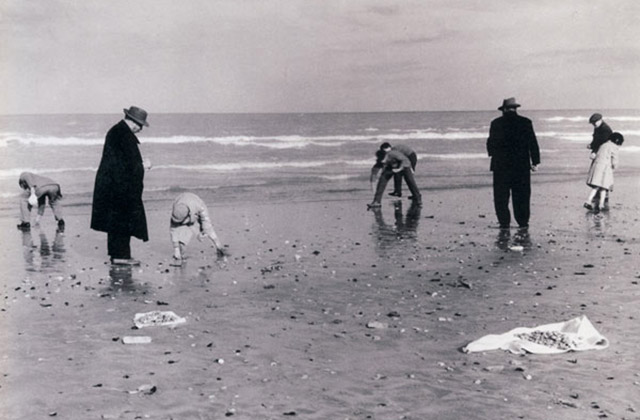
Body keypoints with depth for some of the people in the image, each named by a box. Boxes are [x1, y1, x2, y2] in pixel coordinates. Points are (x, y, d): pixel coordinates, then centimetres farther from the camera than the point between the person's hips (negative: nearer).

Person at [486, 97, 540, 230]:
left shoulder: (496, 123, -2)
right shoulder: (525, 122, 0)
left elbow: (491, 143, 3)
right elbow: (533, 143, 0)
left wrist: (493, 154, 22)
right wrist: (535, 161, 4)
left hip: (500, 165, -1)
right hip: (522, 165, 1)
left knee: (501, 195, 5)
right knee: (521, 195, 8)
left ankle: (504, 222, 3)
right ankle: (523, 221, 9)